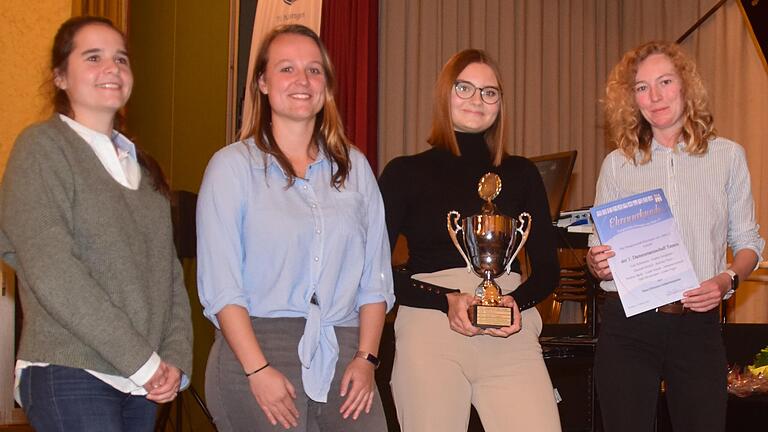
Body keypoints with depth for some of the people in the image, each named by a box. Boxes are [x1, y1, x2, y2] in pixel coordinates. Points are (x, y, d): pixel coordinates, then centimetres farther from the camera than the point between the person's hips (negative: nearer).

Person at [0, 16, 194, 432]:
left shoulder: (140, 165, 17)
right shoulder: (43, 147, -4)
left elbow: (169, 269, 13)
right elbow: (51, 274, -14)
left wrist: (176, 358, -2)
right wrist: (143, 359, -14)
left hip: (143, 381, 6)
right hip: (70, 378, -6)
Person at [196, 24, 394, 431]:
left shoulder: (354, 167, 13)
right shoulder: (233, 165, 1)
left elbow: (375, 274, 10)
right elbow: (219, 283, -6)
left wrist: (366, 358, -1)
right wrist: (258, 369, -13)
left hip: (344, 357, 3)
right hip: (258, 346, -3)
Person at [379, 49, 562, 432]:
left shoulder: (521, 174, 15)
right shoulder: (404, 173, 8)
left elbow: (547, 267, 15)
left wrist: (517, 302, -6)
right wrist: (447, 300, -11)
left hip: (511, 334, 2)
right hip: (429, 326, -1)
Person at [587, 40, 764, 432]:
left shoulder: (727, 156, 5)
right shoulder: (616, 164, 6)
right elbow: (598, 250, 11)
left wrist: (728, 279, -11)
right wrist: (597, 264, -12)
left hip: (698, 324, 0)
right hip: (627, 326, 0)